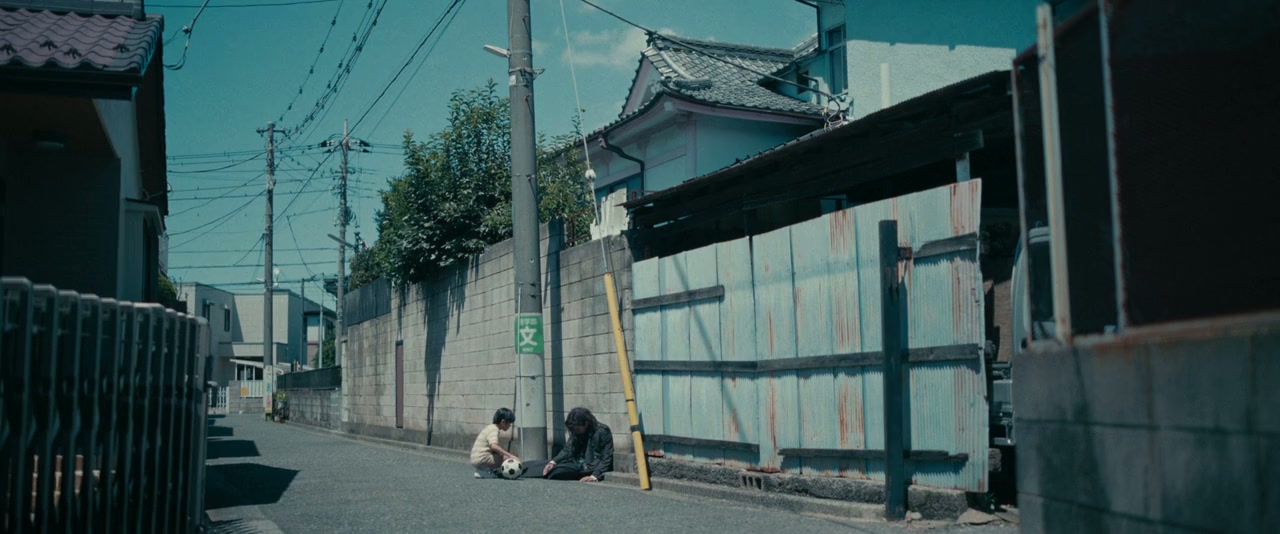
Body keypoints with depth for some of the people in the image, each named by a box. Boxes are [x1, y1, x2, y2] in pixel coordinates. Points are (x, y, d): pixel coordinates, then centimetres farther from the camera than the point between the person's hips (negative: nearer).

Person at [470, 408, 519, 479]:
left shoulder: (490, 427, 19)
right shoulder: (494, 429, -11)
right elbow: (494, 446, -29)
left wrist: (502, 454, 5)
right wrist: (510, 455, -33)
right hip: (481, 460, -10)